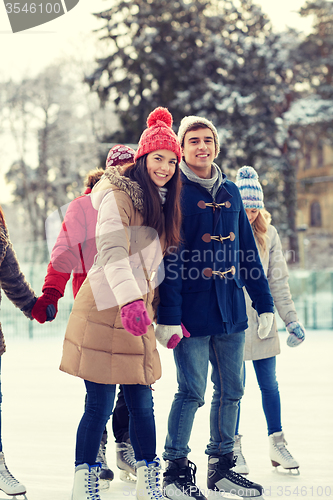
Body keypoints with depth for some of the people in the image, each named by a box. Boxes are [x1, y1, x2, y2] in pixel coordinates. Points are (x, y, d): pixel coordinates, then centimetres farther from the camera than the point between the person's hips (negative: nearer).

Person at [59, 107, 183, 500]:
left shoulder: (162, 202, 17)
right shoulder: (119, 196, -9)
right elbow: (112, 253, -22)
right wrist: (129, 299, -36)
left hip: (137, 312, 7)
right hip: (105, 309, -7)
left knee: (141, 402, 7)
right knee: (100, 405, -4)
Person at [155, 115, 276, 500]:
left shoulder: (230, 192, 13)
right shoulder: (175, 193, -5)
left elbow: (247, 251, 16)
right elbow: (169, 258, -11)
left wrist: (264, 303, 13)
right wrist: (168, 316, -17)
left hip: (230, 309, 6)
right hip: (192, 311, -6)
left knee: (231, 390, 11)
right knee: (191, 392, -2)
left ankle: (221, 467, 24)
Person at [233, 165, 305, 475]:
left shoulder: (268, 234, 3)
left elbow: (278, 282, 7)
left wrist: (291, 320, 3)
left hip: (262, 322, 3)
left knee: (269, 384, 8)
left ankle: (277, 443, 21)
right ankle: (233, 448, 16)